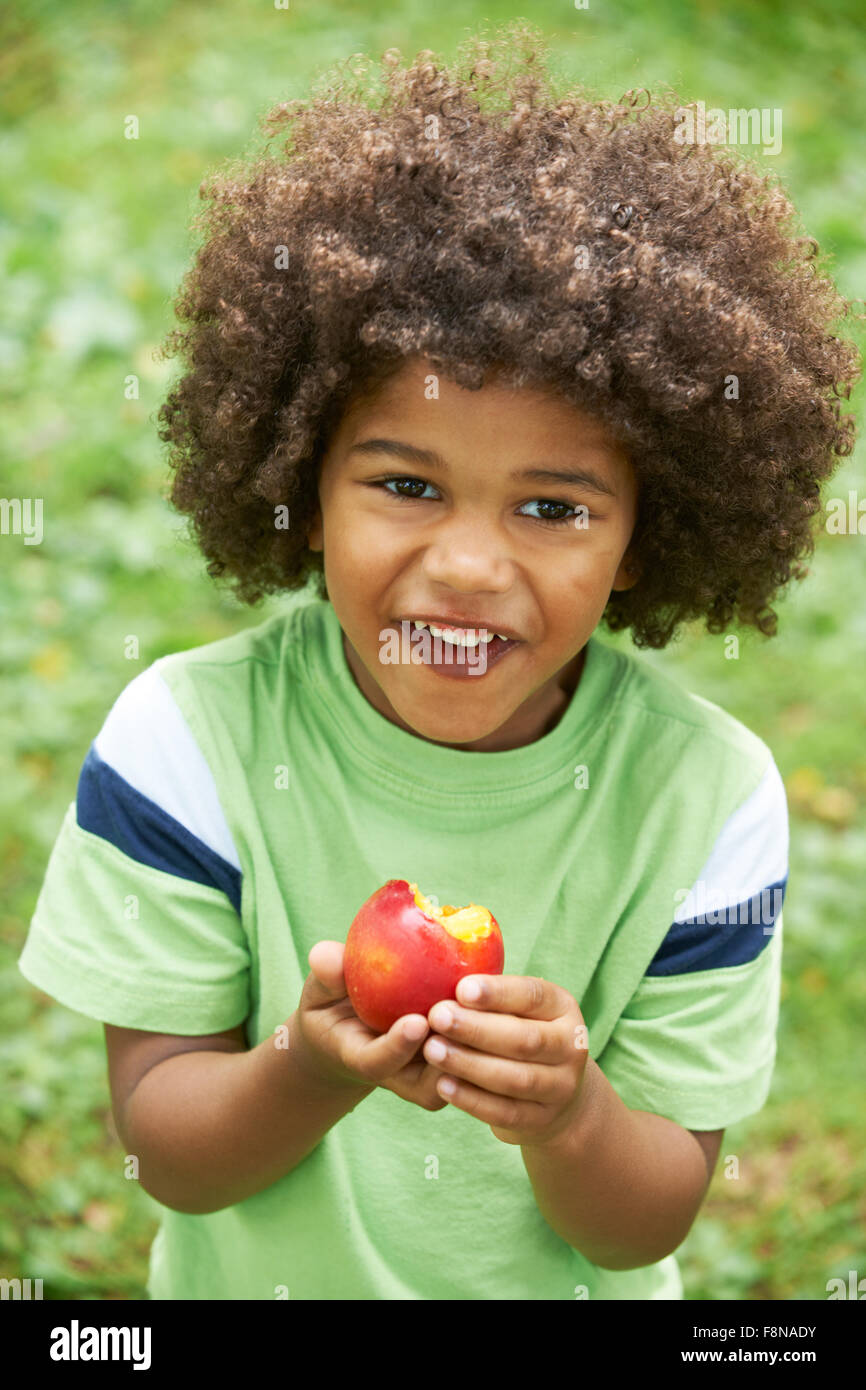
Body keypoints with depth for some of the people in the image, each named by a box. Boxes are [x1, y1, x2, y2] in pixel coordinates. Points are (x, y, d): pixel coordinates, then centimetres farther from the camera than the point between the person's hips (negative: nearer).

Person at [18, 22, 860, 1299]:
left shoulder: (706, 794, -20)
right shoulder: (190, 737, -22)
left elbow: (644, 1229, -16)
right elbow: (166, 1156, -17)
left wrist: (569, 1116, -35)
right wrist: (312, 1072, -36)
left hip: (566, 1292, 1)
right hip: (257, 1284, 0)